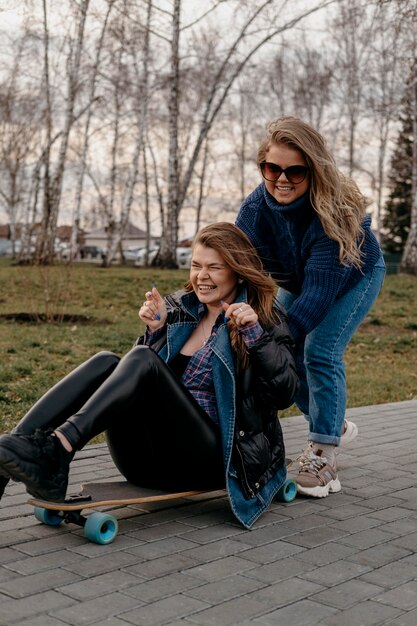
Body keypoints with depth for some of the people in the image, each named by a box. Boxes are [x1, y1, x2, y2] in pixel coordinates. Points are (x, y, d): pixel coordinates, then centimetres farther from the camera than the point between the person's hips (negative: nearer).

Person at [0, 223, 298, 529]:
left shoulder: (265, 320, 3)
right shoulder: (178, 307, 16)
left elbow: (285, 394, -8)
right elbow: (135, 379, 16)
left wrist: (255, 333, -18)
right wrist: (155, 330, 0)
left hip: (209, 460, -5)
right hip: (149, 461, 5)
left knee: (142, 360, -24)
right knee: (106, 363, -20)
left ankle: (57, 449, -42)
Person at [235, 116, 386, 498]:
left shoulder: (334, 209, -40)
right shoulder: (254, 210, -27)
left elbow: (319, 290, -44)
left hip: (355, 277, -5)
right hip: (297, 283, 5)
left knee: (320, 353, -22)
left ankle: (324, 458, -11)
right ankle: (336, 427, 23)